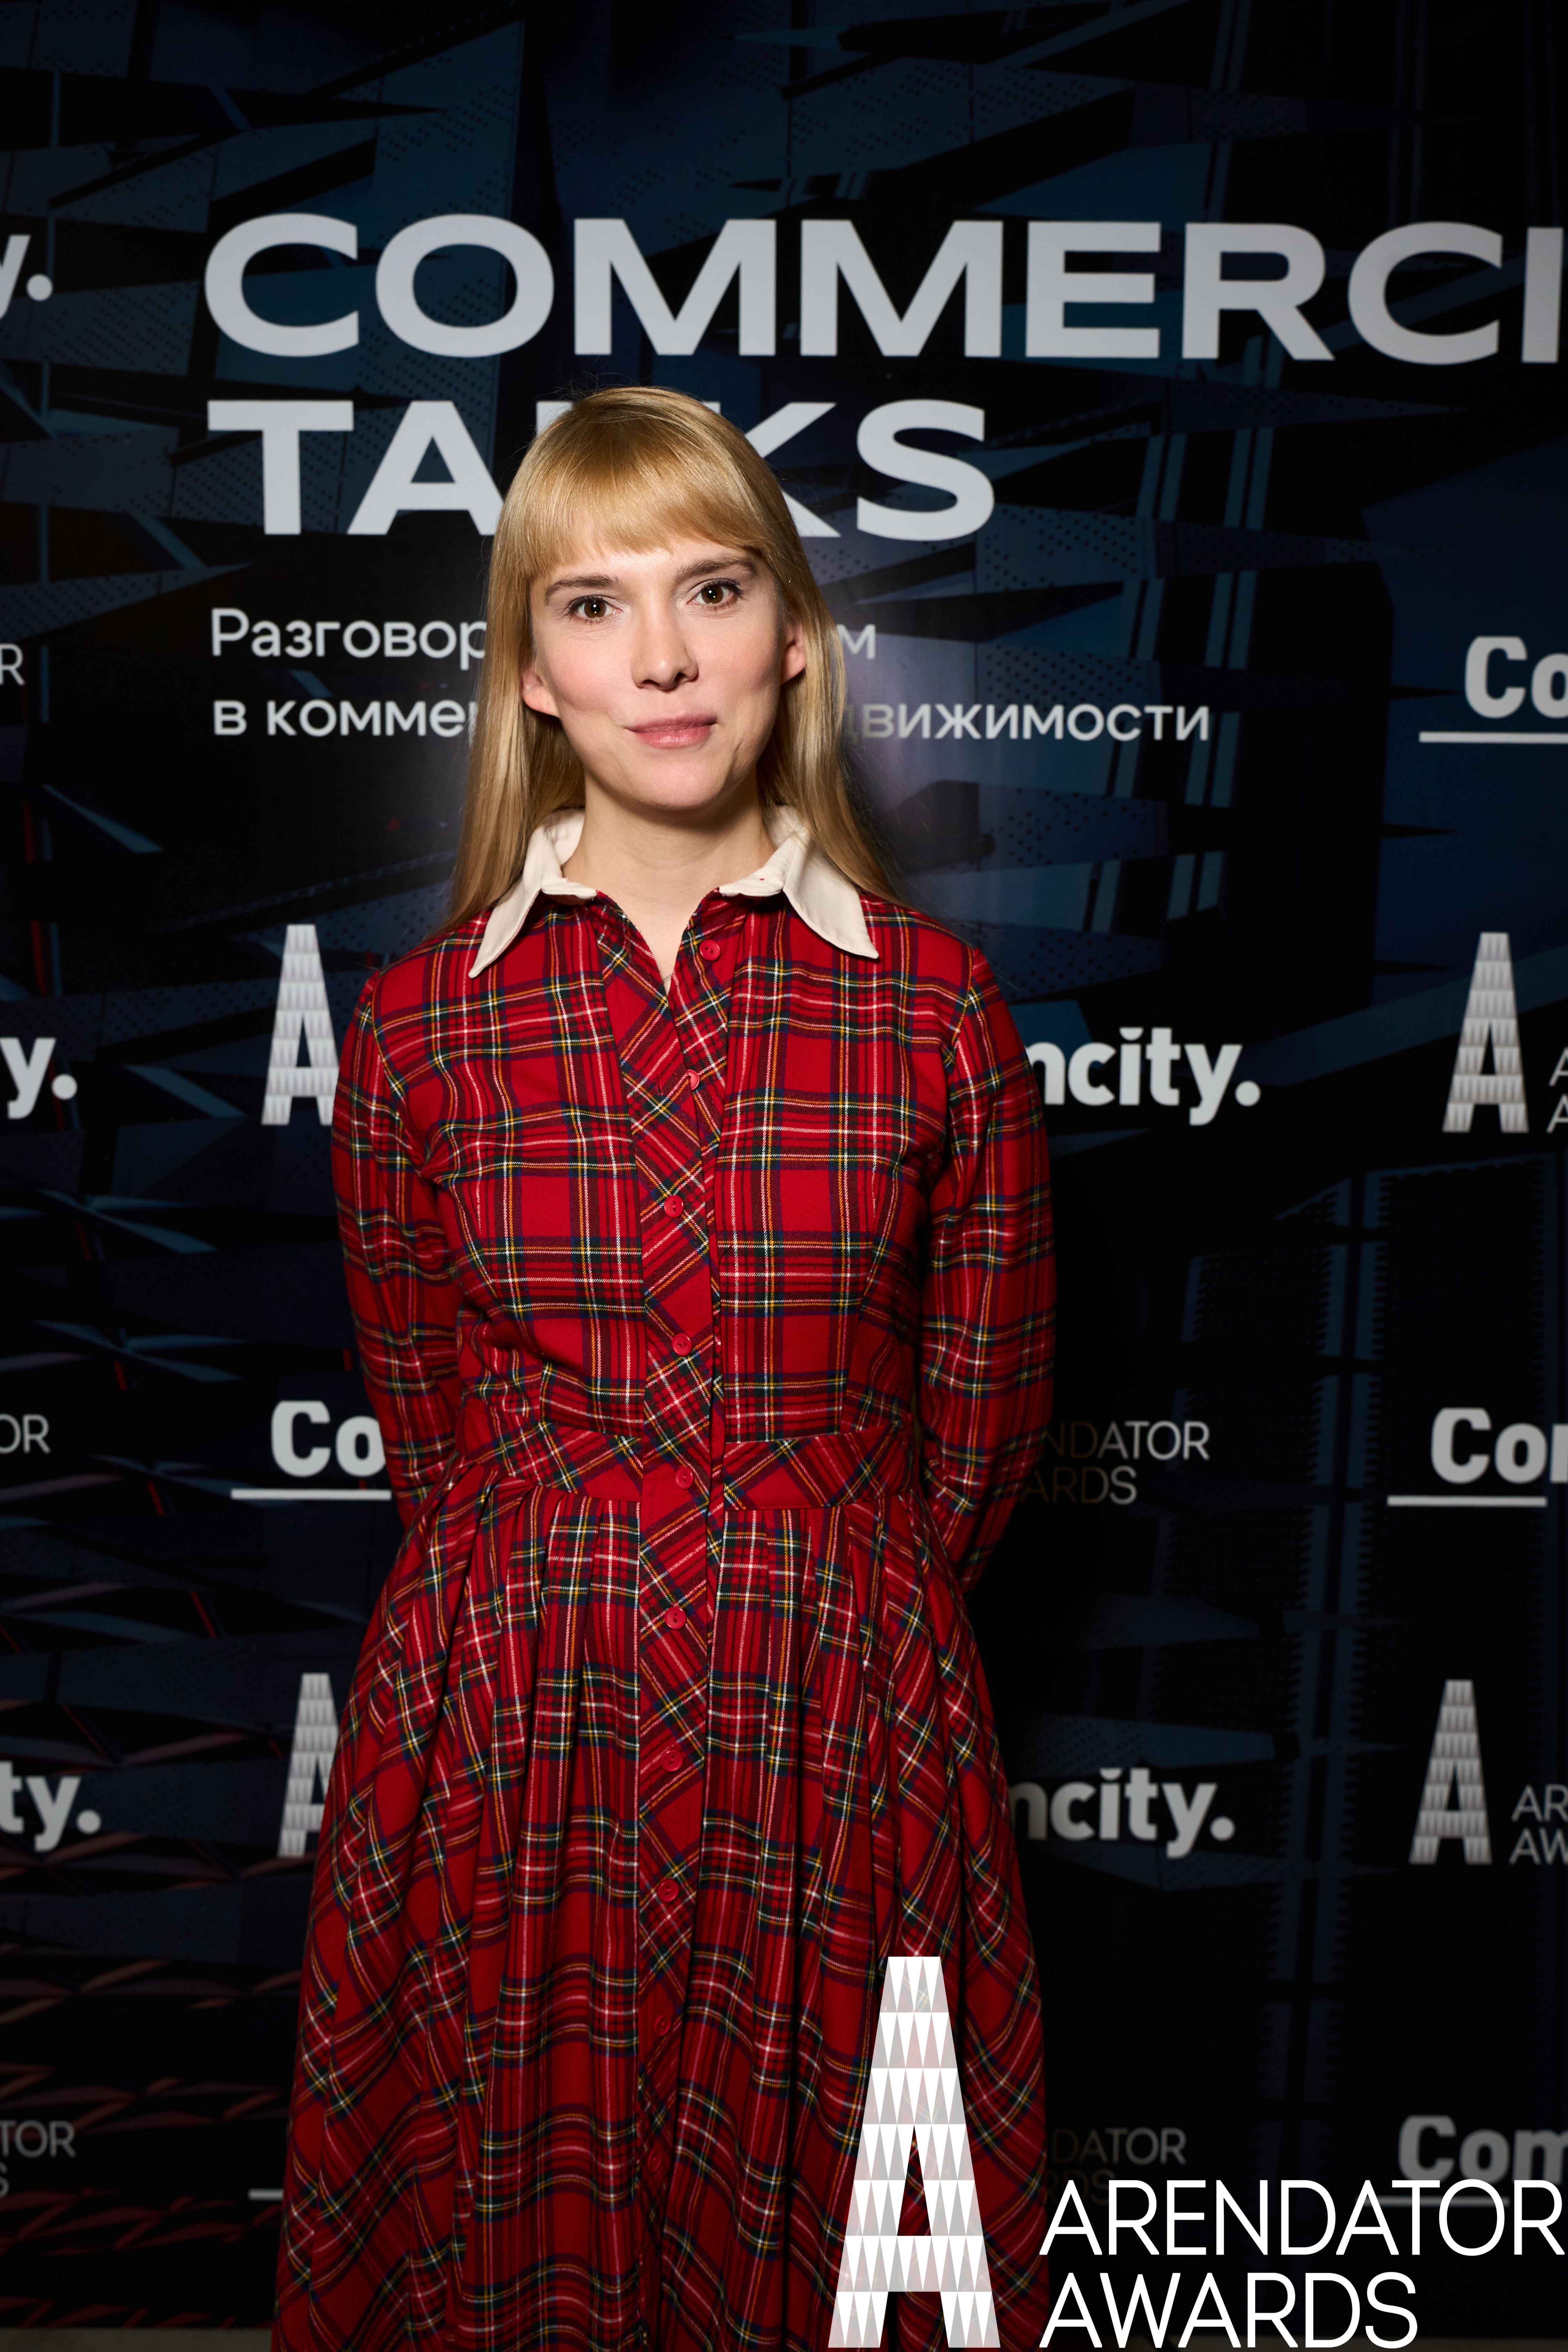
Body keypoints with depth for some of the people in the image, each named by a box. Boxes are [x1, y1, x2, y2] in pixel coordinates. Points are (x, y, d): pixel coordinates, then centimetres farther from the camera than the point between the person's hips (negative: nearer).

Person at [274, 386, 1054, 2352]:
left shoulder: (933, 1006, -3)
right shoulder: (421, 1028, -1)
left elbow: (983, 1415, 7)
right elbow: (424, 1419, 10)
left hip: (839, 1747, 0)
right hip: (504, 1747, 1)